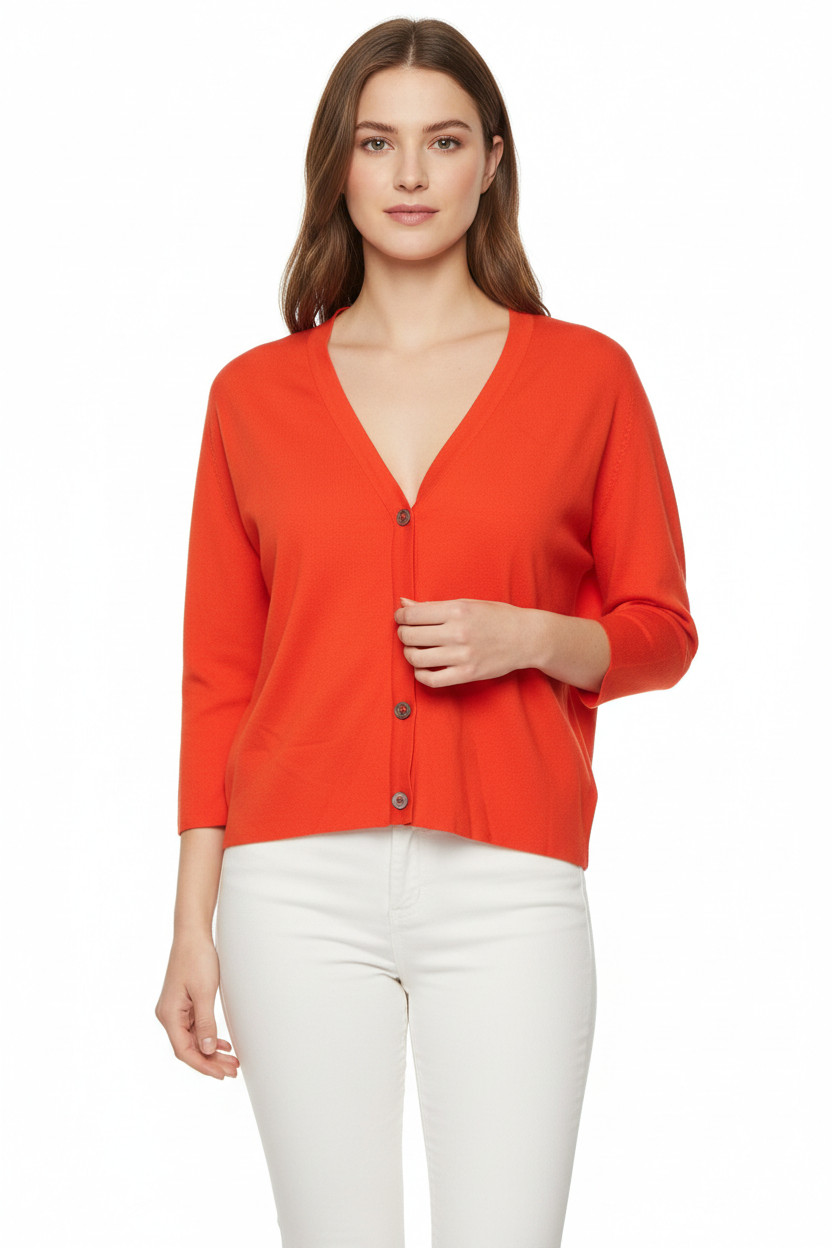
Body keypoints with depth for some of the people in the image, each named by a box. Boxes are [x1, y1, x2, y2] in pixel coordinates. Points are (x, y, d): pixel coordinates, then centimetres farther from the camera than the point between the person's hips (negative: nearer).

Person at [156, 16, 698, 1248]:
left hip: (507, 887, -1)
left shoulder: (584, 375, 4)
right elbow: (219, 675, 9)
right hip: (302, 883, 1)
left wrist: (528, 637, -12)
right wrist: (194, 925, 5)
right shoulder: (254, 394, 7)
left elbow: (661, 632, 9)